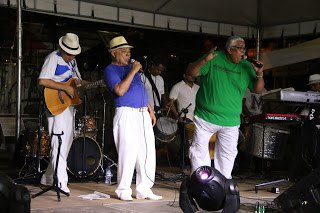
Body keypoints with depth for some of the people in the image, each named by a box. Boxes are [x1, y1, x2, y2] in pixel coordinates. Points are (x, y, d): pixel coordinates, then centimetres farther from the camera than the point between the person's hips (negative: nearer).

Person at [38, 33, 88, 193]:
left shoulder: (72, 60, 16)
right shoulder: (53, 58, -11)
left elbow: (77, 80, 25)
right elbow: (42, 81, -23)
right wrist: (66, 88, -24)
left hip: (69, 104, 9)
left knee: (68, 140, 12)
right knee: (60, 141, -13)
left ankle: (48, 178, 22)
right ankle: (61, 181, -14)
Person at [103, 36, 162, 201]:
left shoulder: (131, 67, 20)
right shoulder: (110, 70, -3)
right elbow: (120, 90, -19)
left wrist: (150, 110, 19)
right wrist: (133, 71, -16)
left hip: (143, 114, 7)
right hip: (126, 114, -7)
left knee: (148, 153, 5)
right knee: (128, 153, -9)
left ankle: (144, 189, 13)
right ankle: (123, 191, 2)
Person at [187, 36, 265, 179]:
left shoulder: (246, 67, 4)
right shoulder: (214, 59, -6)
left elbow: (258, 90, 6)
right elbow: (191, 72, -8)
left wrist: (259, 75, -12)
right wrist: (204, 60, -24)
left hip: (231, 120, 3)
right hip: (206, 117, -3)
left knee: (228, 154, 11)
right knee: (199, 151, 3)